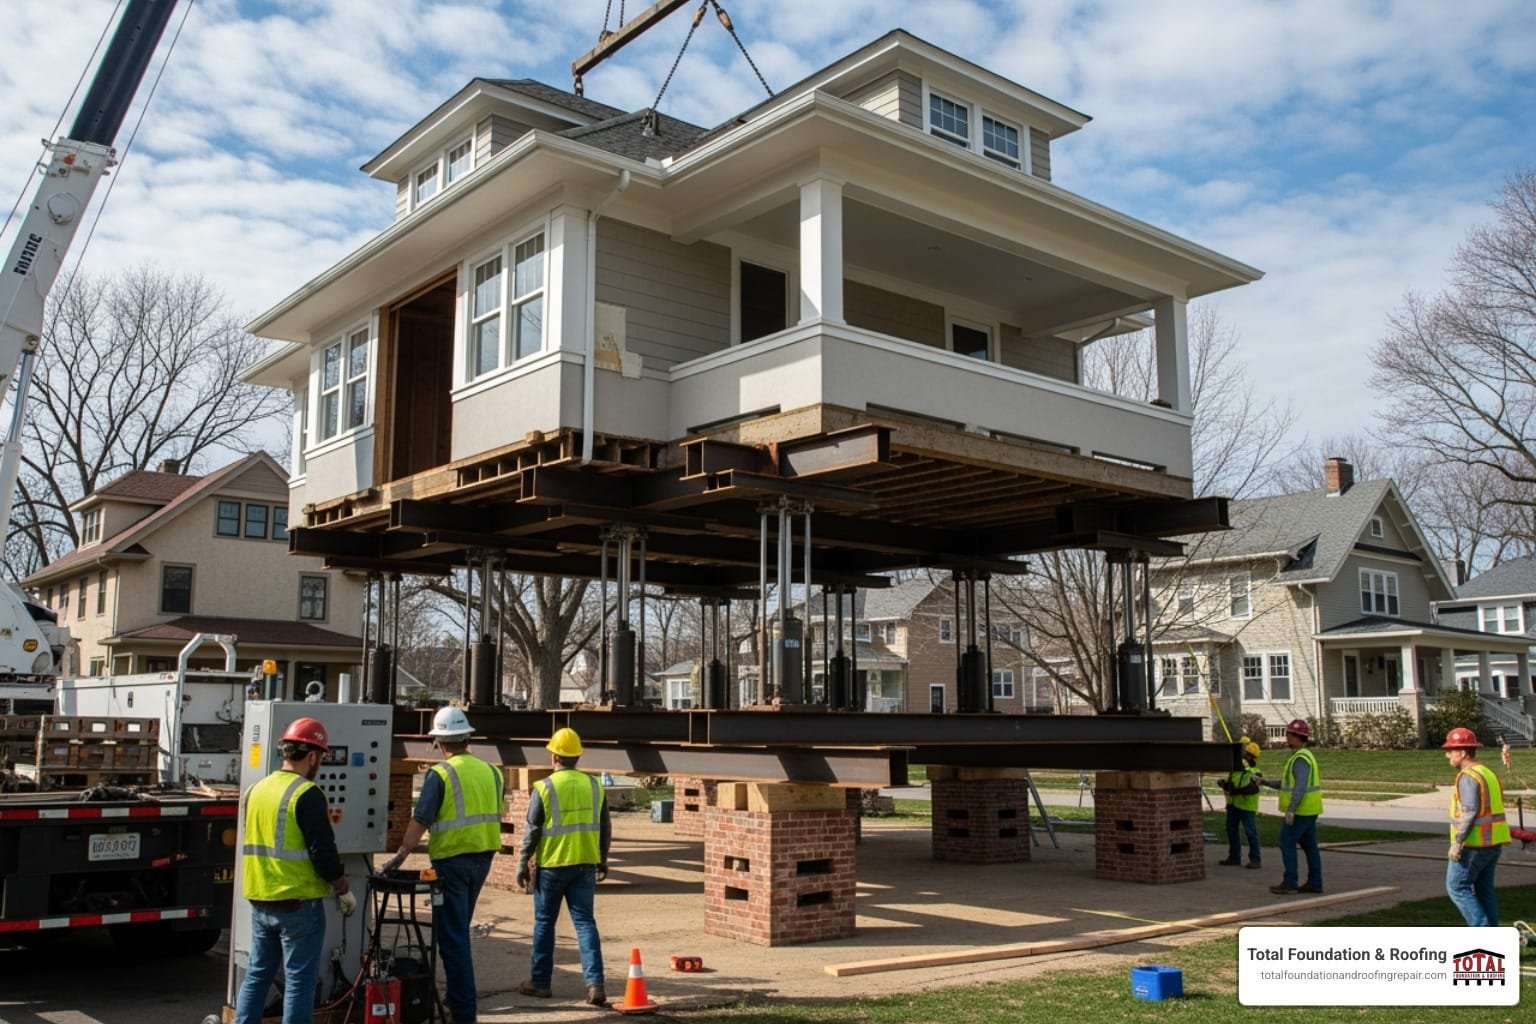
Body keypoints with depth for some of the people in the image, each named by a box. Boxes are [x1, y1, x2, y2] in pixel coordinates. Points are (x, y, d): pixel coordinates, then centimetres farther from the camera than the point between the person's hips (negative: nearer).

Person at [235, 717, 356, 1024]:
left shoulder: (256, 790, 8)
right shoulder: (307, 794, -16)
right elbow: (323, 852, -17)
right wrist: (344, 890, -4)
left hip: (260, 902, 7)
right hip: (299, 905, -7)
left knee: (257, 973, 16)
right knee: (299, 979, 1)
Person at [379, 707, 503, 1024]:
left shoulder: (440, 774, -12)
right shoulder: (490, 772, 6)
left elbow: (420, 820, -17)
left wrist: (400, 856, -14)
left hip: (452, 860, -6)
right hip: (482, 858, 6)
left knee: (452, 936, 0)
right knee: (459, 931, 21)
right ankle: (458, 995, 31)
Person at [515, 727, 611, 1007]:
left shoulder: (544, 787, -9)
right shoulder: (594, 785, 4)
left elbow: (532, 830, -8)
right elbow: (605, 828, 10)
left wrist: (523, 863, 1)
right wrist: (603, 860, 20)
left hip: (552, 865, -3)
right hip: (585, 864, 3)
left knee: (544, 922, 11)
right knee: (585, 922, 6)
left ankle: (540, 982, 20)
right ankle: (595, 983, -4)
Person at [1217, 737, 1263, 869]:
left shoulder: (1254, 772, -12)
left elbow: (1252, 788, -28)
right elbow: (1231, 781, 16)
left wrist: (1238, 790, -38)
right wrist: (1224, 784, -6)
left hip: (1247, 806, -8)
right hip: (1233, 804, 8)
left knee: (1250, 832, -3)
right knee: (1231, 830, 12)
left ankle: (1256, 860, 6)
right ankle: (1234, 857, 22)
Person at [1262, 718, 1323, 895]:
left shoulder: (1300, 758, -17)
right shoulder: (1303, 756, 16)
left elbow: (1300, 786, -27)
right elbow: (1290, 784, 21)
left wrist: (1291, 809, -29)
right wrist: (1266, 783, 17)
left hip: (1301, 810, -10)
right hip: (1308, 810, 10)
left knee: (1287, 843, -6)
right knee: (1309, 845, 11)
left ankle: (1290, 882, -6)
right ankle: (1315, 882, 13)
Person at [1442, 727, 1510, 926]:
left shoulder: (1468, 776, -15)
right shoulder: (1488, 773, 15)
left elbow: (1469, 811, -23)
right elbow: (1495, 809, 19)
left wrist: (1457, 842, -21)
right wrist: (1495, 849, 23)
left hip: (1473, 844, -9)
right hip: (1493, 842, 9)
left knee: (1457, 887, 0)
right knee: (1484, 890, 13)